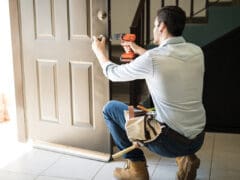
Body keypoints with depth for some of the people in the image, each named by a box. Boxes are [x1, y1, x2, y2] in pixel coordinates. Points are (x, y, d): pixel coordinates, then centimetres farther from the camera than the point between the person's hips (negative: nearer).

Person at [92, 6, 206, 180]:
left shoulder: (151, 58, -18)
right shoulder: (196, 51, -1)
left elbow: (113, 73, 0)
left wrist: (100, 52, 19)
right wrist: (139, 50, 28)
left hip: (171, 142, -6)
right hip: (198, 139, 7)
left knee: (111, 108, 8)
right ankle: (185, 157, 17)